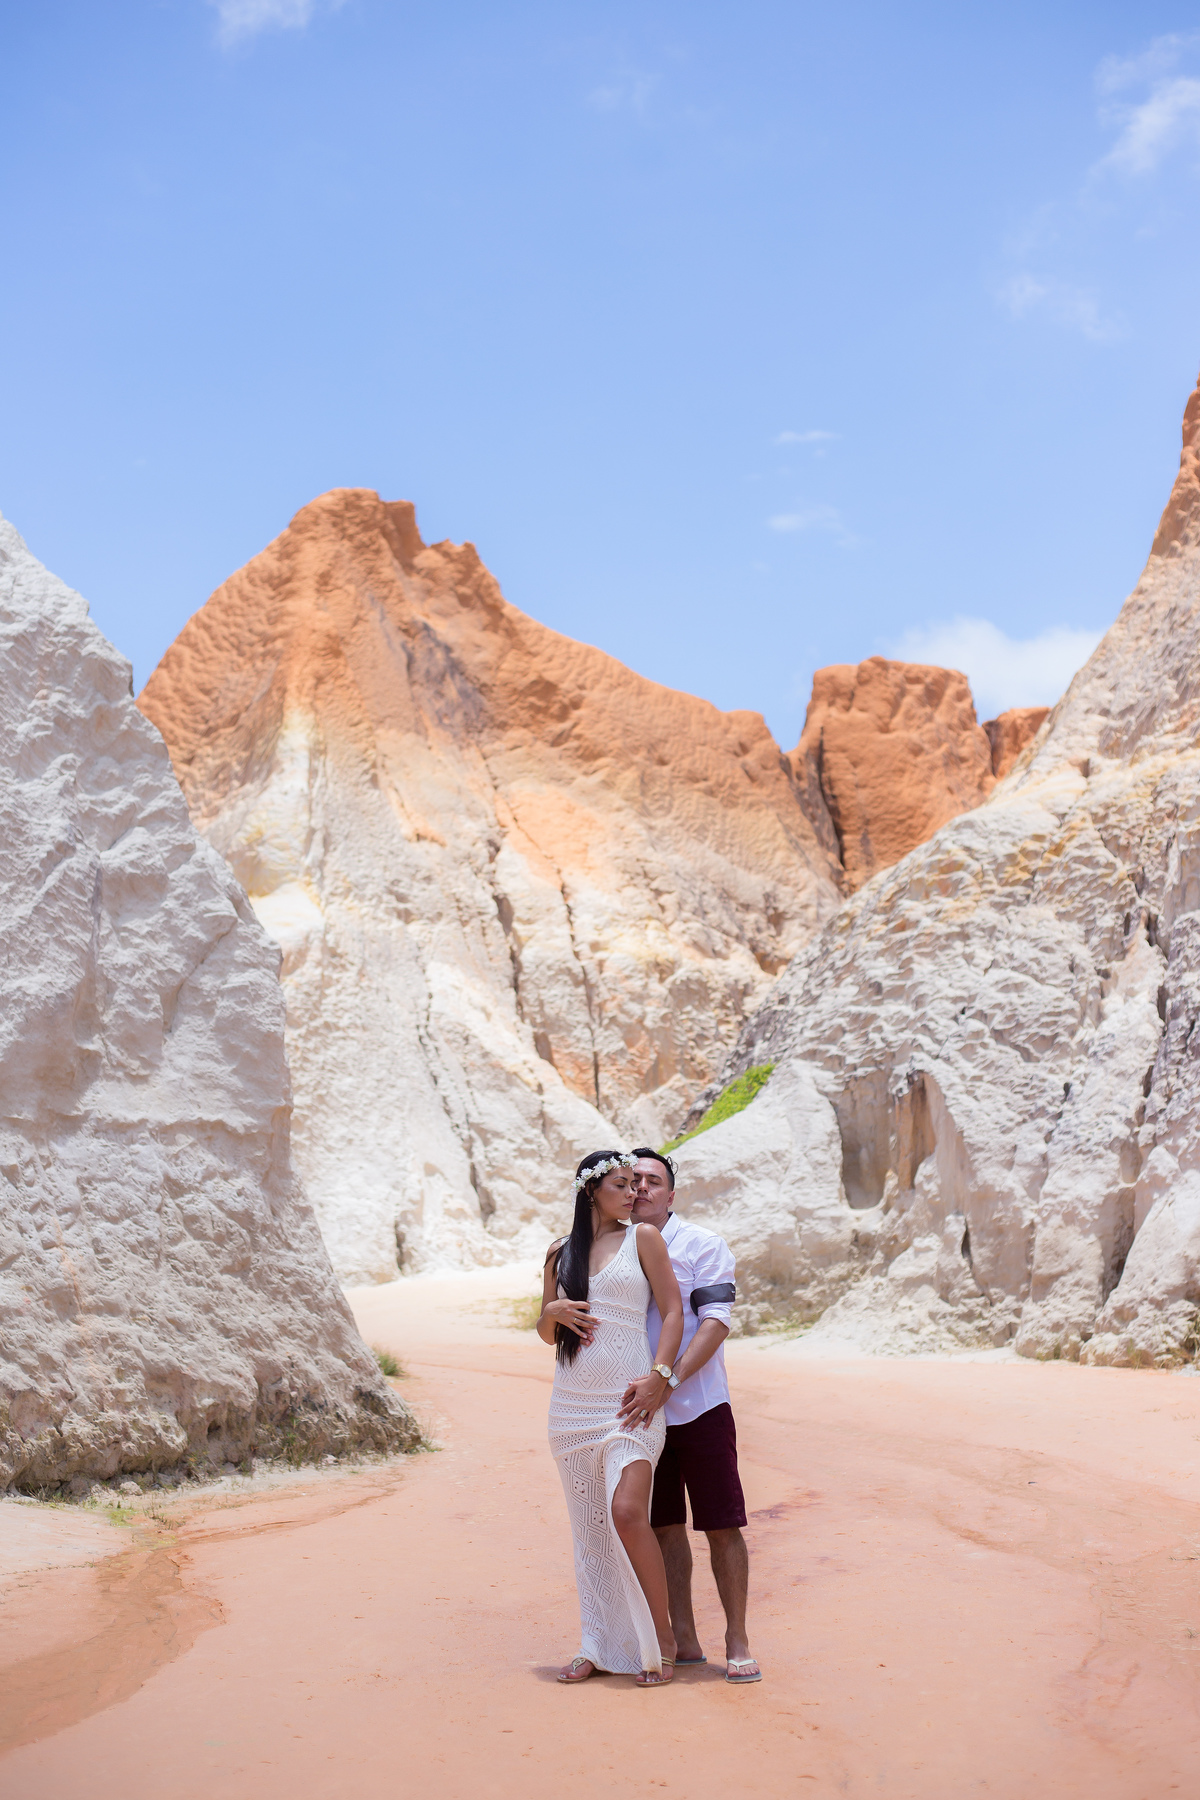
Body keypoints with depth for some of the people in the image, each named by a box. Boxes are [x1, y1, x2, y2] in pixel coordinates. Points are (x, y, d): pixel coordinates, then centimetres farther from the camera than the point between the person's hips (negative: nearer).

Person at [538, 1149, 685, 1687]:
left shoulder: (643, 1238, 3)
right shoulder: (560, 1252, 12)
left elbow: (672, 1312, -1)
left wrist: (658, 1380, -11)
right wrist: (552, 1312, -4)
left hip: (630, 1399, -4)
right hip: (572, 1401, 4)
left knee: (626, 1512, -17)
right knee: (588, 1526, 7)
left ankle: (663, 1638, -2)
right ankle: (599, 1646, 17)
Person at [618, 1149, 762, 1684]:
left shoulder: (703, 1245, -4)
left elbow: (715, 1322, -14)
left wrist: (666, 1380, -25)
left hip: (700, 1409, -3)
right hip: (642, 1413, 4)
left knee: (722, 1527, 0)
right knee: (665, 1528, 9)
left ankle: (737, 1643, 10)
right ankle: (683, 1640, 19)